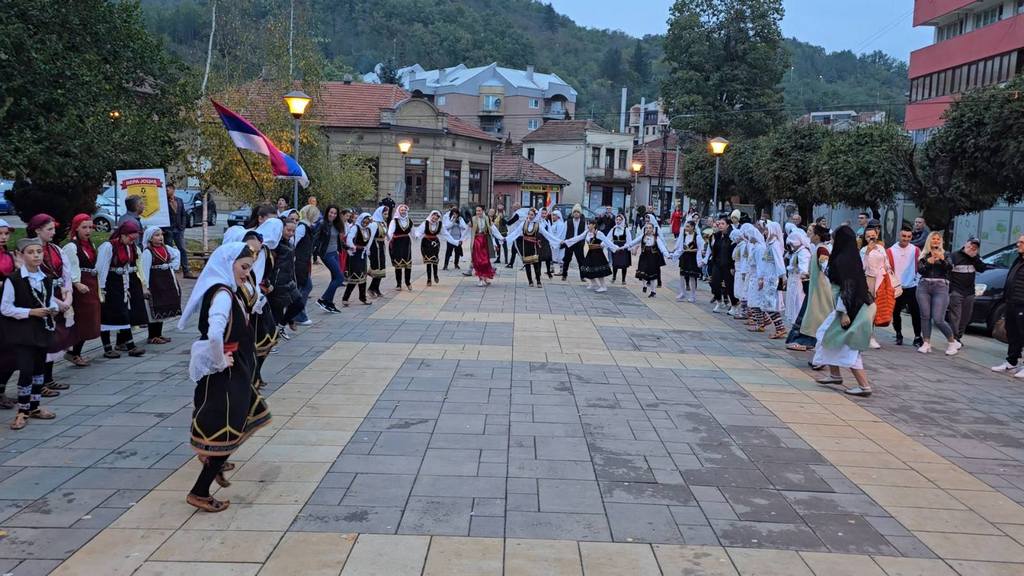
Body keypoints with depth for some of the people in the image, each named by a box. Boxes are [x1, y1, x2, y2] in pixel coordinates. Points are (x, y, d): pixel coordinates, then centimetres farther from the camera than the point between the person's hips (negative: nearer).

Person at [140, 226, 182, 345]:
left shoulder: (166, 248, 6)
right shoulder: (147, 252, -13)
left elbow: (176, 254, 24)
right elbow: (144, 270, -17)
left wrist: (173, 266, 9)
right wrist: (145, 287, -21)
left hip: (167, 281, 7)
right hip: (155, 282, -7)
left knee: (164, 309, 12)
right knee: (155, 310, -2)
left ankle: (159, 334, 22)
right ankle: (152, 336, 6)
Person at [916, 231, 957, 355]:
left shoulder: (945, 255, 12)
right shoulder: (924, 255, 14)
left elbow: (949, 268, -7)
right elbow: (920, 270, -1)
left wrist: (942, 259, -24)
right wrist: (928, 263, -19)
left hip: (940, 287, -2)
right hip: (924, 286, 2)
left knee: (938, 319, -10)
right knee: (925, 316, -6)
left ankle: (952, 341, 9)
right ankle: (927, 343, 0)